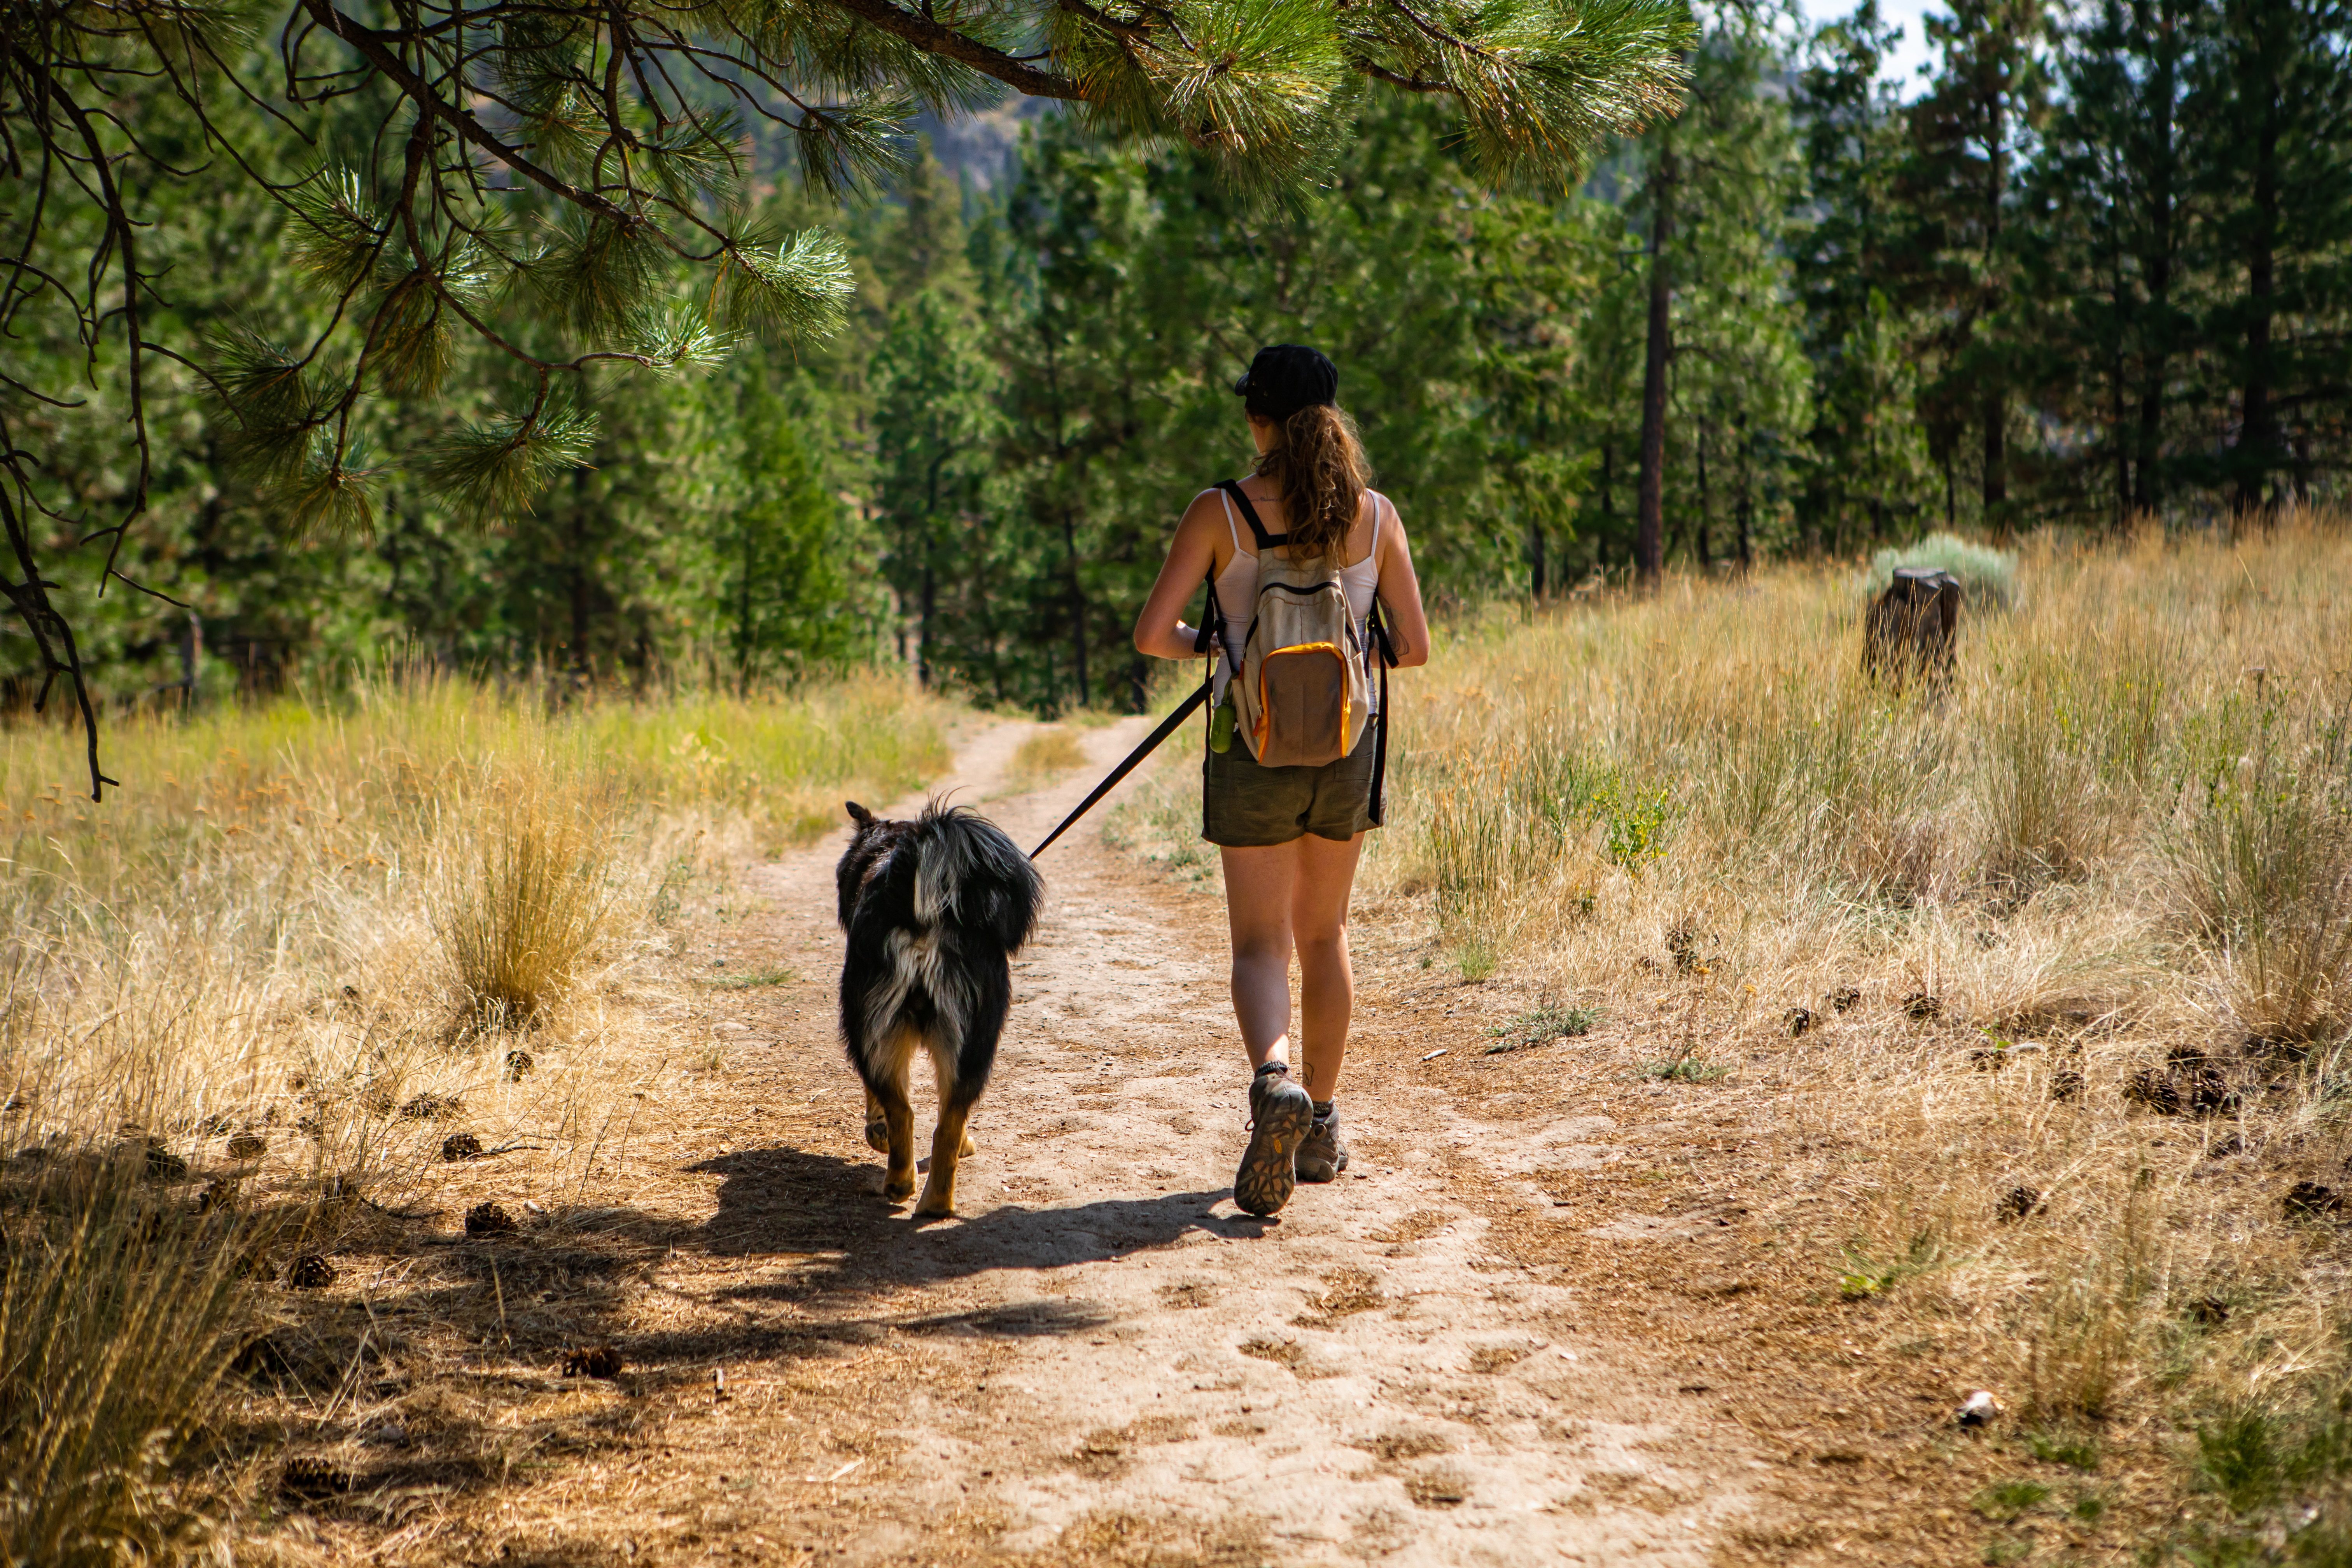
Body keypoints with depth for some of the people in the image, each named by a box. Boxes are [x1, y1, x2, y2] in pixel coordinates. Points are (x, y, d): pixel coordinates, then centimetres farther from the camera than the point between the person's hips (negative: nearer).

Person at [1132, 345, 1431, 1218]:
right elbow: (1413, 648, 1)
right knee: (1323, 934, 20)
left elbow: (1151, 635, -12)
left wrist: (1199, 648, 10)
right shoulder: (1375, 514, -2)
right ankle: (1322, 1128, 26)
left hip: (1254, 753, -2)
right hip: (1348, 748, 2)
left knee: (1260, 945, 5)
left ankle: (1274, 1081, -25)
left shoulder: (1219, 513, -8)